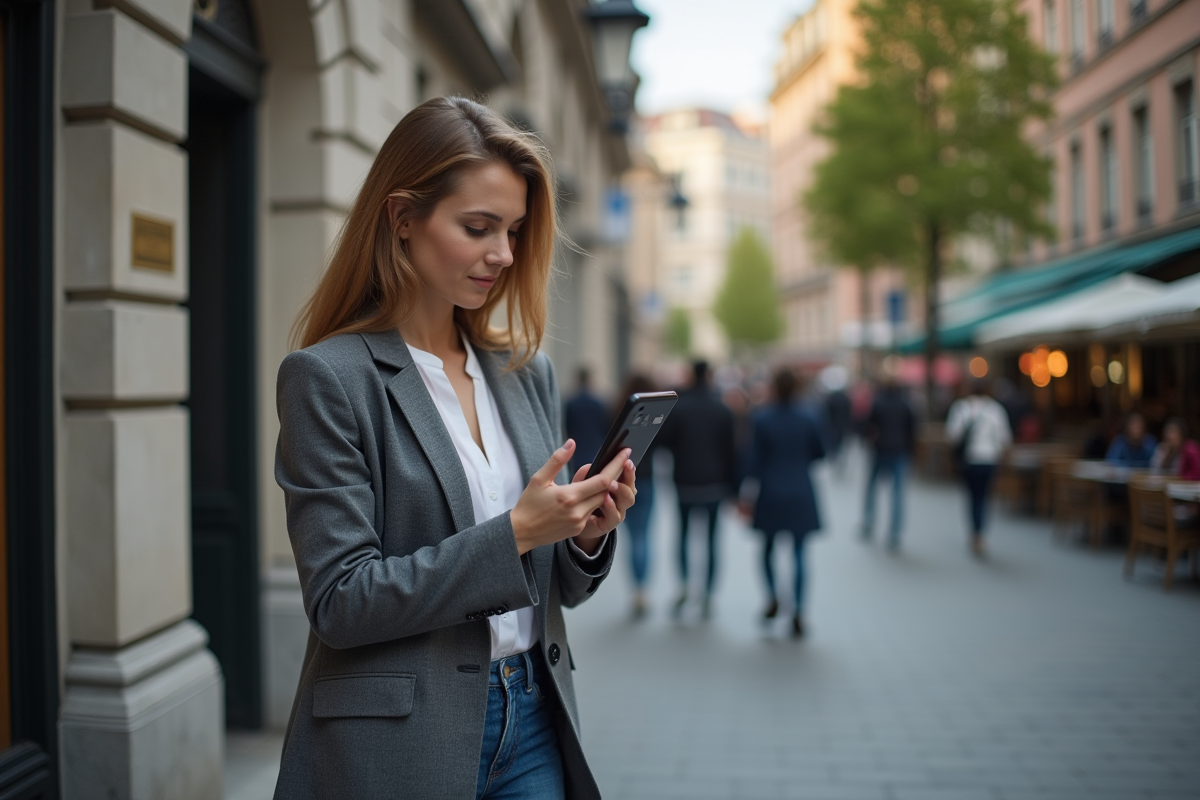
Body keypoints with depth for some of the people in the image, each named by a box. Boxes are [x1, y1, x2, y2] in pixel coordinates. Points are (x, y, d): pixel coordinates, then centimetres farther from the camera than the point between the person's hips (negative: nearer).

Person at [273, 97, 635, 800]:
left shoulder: (528, 373, 6)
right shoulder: (327, 377, -11)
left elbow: (555, 588, 11)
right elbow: (340, 602, -15)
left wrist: (586, 532, -11)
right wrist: (514, 533, -22)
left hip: (533, 728, 5)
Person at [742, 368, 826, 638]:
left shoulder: (762, 419, -8)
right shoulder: (807, 419, -3)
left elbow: (755, 460, -8)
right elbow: (819, 453, 7)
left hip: (771, 494, -1)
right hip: (801, 496, 1)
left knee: (768, 548, 18)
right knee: (799, 553, 3)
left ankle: (773, 598, 7)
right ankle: (798, 614, -2)